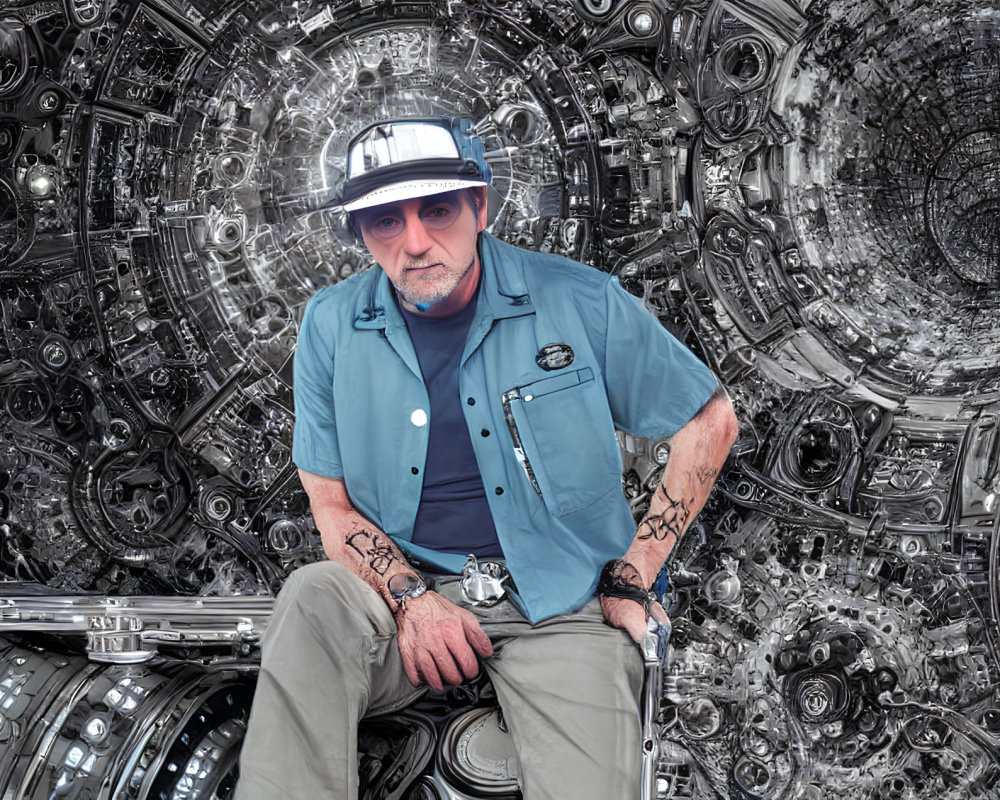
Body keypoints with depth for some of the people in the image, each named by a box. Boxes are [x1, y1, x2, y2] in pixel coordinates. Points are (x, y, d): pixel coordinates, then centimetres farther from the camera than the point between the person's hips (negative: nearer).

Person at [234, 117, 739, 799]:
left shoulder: (583, 302, -6)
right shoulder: (331, 325, 1)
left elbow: (710, 422, 3)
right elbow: (333, 503, 5)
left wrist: (632, 579, -1)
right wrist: (410, 597, -14)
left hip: (563, 601, -1)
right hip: (405, 585, 2)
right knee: (312, 598, -30)